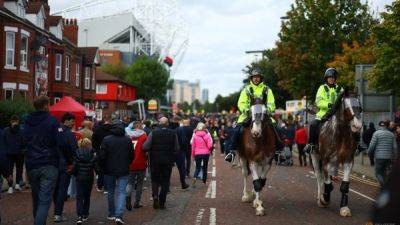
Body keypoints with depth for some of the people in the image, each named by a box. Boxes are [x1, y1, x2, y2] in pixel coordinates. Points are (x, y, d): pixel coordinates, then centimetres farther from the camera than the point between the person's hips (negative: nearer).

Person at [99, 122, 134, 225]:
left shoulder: (106, 139, -6)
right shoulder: (128, 140, -1)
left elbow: (102, 156, -7)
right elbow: (131, 156, 4)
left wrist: (103, 168, 8)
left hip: (109, 170, 0)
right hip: (123, 170, 0)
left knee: (110, 192, 15)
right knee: (121, 192, -1)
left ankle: (111, 214, 22)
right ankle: (119, 215, -16)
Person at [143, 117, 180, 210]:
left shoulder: (153, 133, -9)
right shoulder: (173, 134, -5)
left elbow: (145, 147, -13)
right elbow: (177, 149, -5)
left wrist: (151, 152, 7)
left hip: (155, 160, 0)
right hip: (168, 161, 1)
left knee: (155, 179, 15)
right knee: (165, 181, 9)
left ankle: (155, 194, -10)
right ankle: (162, 203, 7)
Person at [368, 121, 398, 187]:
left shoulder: (376, 133, -6)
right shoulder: (391, 134, 6)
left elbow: (372, 145, -8)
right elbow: (395, 147, 5)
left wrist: (369, 152, 8)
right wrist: (394, 156, 13)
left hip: (379, 157, -4)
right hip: (388, 157, 4)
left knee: (378, 173, 0)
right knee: (384, 173, 17)